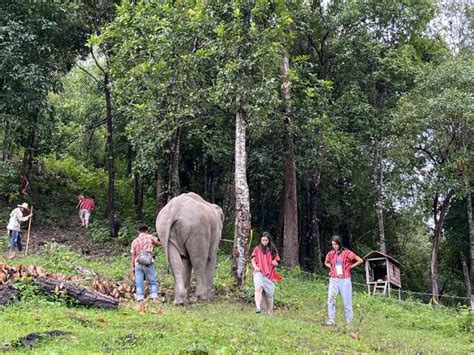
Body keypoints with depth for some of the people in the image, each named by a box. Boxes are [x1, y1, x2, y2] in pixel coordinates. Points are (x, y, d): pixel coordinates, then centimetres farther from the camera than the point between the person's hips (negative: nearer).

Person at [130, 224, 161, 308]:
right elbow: (159, 244, 21)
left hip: (138, 264, 2)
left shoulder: (134, 241, 12)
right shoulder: (149, 237, 6)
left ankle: (139, 303, -4)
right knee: (153, 282, 6)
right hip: (148, 263, -2)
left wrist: (132, 267, 12)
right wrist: (153, 243, 42)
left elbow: (133, 256, 9)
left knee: (139, 284, 2)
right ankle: (154, 299, -5)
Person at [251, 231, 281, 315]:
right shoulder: (257, 249, 10)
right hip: (259, 272, -2)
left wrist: (274, 262, -6)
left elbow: (276, 262, 17)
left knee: (269, 293, 4)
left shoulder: (273, 250, 12)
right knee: (259, 288, -26)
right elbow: (253, 260, 10)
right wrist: (255, 267, -9)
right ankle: (258, 308, -37)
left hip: (270, 274, 2)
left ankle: (270, 312, 19)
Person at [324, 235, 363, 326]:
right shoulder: (331, 254, 6)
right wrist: (331, 268, 9)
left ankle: (349, 321, 11)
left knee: (347, 301, 2)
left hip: (345, 280, -3)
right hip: (333, 280, 3)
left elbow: (360, 261, -4)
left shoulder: (347, 253, -6)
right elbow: (326, 263, 26)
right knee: (330, 299, -16)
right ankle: (331, 320, -16)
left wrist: (350, 267, -1)